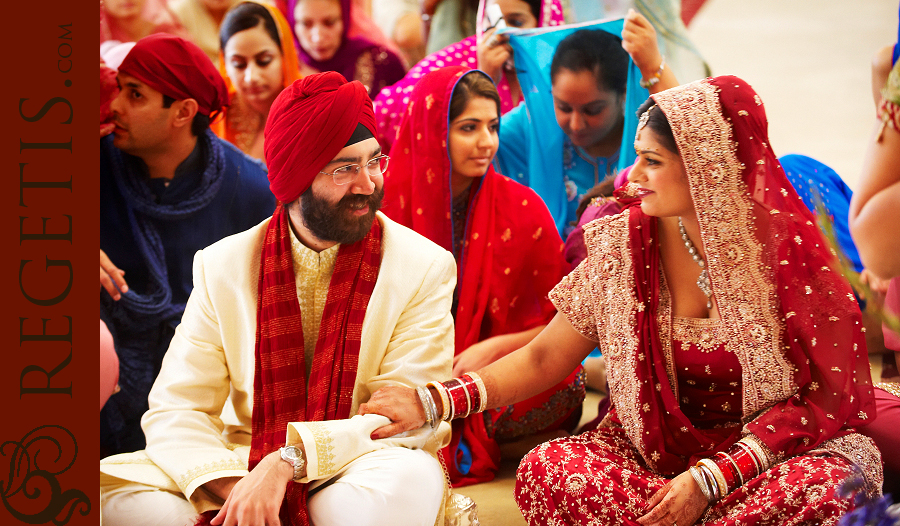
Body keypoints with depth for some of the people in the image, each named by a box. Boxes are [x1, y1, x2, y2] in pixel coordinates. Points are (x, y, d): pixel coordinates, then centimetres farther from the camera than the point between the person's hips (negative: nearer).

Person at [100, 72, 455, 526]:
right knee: (108, 488, -24)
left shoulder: (425, 267, -3)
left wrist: (290, 458, -25)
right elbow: (177, 409, -2)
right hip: (241, 468, 2)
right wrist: (229, 484, -24)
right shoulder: (222, 266, 2)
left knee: (408, 482, -37)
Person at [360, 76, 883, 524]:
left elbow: (823, 394, -10)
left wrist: (712, 477, -21)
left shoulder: (785, 244, -9)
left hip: (777, 452, -2)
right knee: (550, 468, -26)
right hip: (658, 450, 2)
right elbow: (544, 357, 2)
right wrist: (434, 401, -11)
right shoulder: (623, 244, -1)